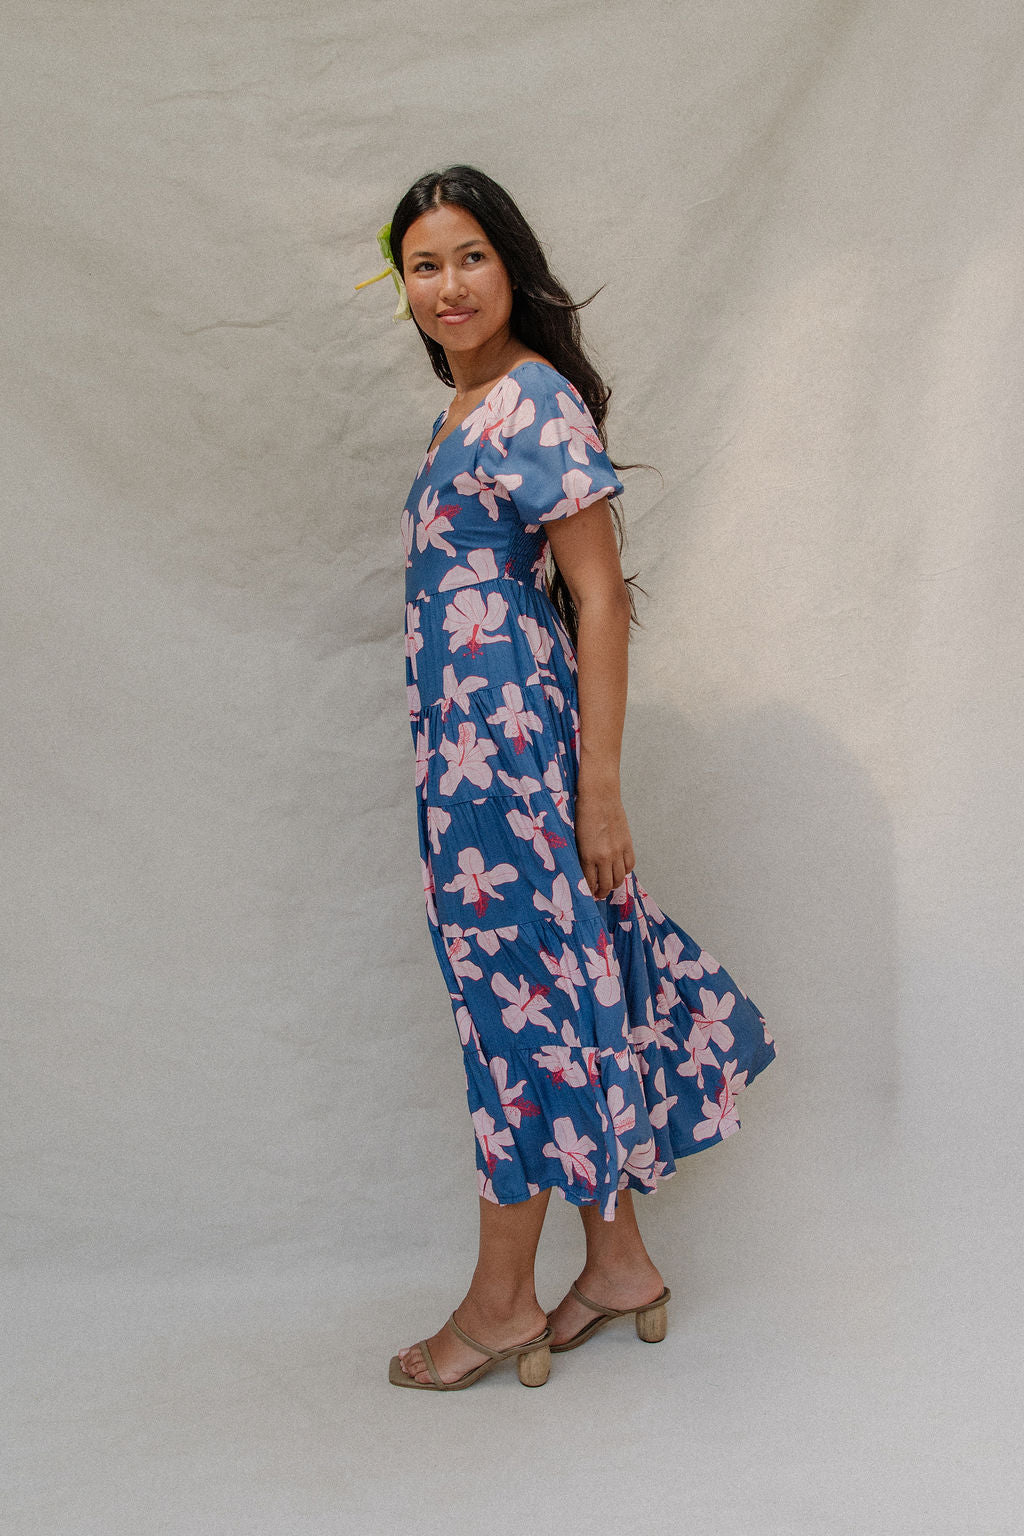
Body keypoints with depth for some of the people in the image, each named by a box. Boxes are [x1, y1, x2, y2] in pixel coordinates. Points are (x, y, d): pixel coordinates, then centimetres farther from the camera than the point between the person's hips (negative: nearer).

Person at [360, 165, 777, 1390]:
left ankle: (501, 1304, 15)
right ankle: (619, 1263, 26)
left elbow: (600, 599, -15)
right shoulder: (466, 407, 16)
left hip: (516, 739, -9)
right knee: (566, 989, 13)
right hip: (464, 741, 9)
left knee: (524, 1001, 1)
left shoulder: (539, 403, -11)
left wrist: (601, 790, -17)